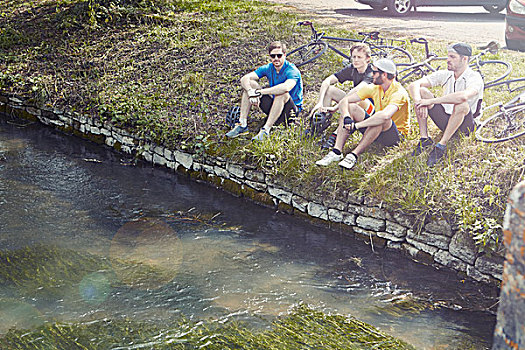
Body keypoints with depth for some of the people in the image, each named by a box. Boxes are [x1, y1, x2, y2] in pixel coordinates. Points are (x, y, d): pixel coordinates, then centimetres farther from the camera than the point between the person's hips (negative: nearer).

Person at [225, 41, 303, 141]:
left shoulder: (292, 71, -20)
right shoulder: (268, 68, -1)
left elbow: (286, 87, -43)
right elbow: (244, 79, -10)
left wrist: (259, 92, -37)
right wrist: (251, 92, -32)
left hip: (292, 108, -6)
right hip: (273, 106, 6)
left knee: (283, 94, -38)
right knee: (249, 84, -8)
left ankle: (265, 130, -36)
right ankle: (242, 125, -16)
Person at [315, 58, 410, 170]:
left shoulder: (399, 93, -24)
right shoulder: (374, 88, -3)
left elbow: (385, 115, -43)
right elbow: (345, 101, -7)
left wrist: (357, 125, -39)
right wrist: (346, 117, -28)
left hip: (396, 135, -6)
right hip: (376, 129, 6)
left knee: (382, 120, -39)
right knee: (351, 107, -12)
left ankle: (354, 155, -34)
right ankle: (337, 151, -24)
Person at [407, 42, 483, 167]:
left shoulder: (475, 78, -17)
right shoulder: (445, 74, -1)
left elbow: (463, 96, -41)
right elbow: (413, 85, -7)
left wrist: (431, 101, -37)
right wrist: (419, 102, -29)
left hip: (464, 125, -5)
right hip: (445, 121, 5)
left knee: (461, 104, -38)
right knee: (421, 91, -11)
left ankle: (441, 146, -27)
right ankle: (424, 139, -14)